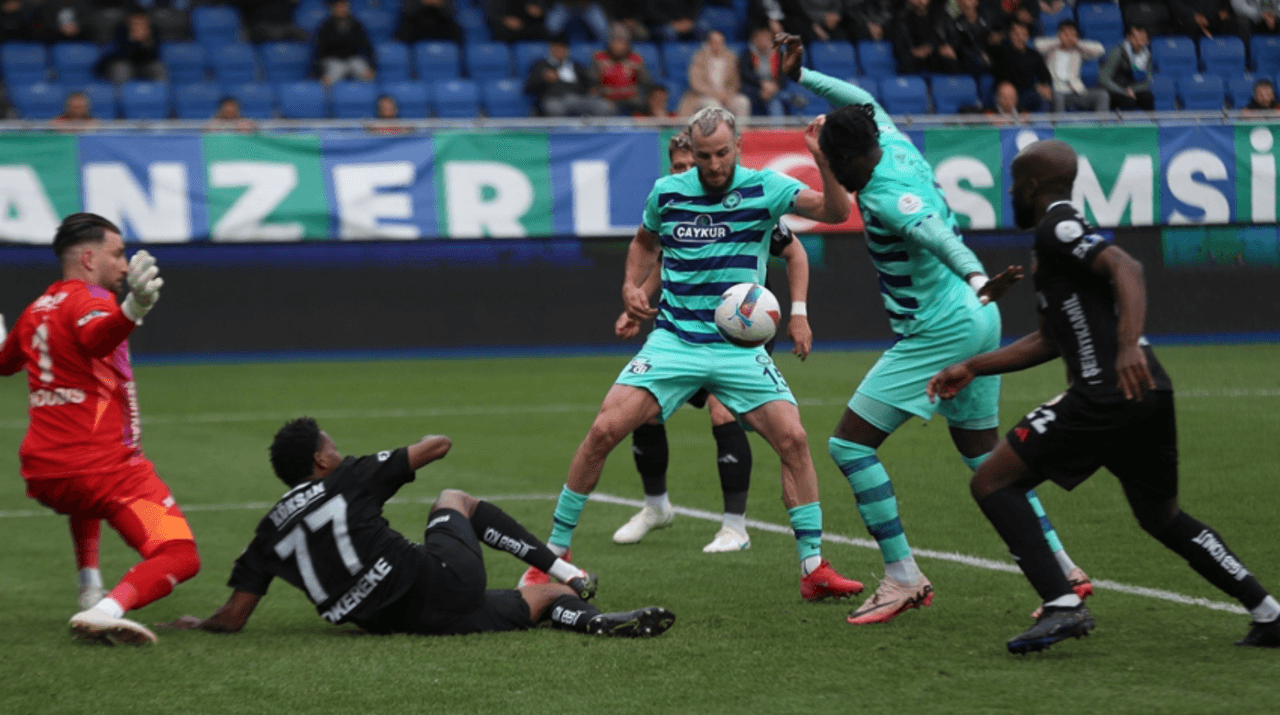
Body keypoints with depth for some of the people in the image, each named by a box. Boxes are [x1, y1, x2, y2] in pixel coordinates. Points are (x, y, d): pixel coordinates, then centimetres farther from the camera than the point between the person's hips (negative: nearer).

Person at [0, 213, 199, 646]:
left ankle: (90, 591, 34)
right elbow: (95, 337, -34)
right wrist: (134, 309, -54)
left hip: (41, 475, 8)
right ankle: (110, 610, -37)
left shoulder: (36, 310, 17)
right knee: (180, 558, -13)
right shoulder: (91, 299, -7)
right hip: (105, 466, -8)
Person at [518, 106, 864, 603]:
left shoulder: (763, 188, -5)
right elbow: (645, 241, 22)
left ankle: (814, 570, -3)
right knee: (604, 431, -12)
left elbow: (835, 212, -17)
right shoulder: (666, 192, 1)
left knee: (793, 438, -14)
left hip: (740, 347, -1)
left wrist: (823, 161, -33)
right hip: (673, 340, 1)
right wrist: (632, 285, 4)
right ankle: (554, 553, 2)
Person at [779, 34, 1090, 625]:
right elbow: (863, 100, 23)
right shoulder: (896, 148, 5)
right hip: (976, 321, 10)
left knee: (850, 443, -5)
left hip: (938, 332, -10)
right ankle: (1063, 570, 18)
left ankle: (903, 578, -5)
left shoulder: (883, 197, -20)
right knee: (983, 453, 19)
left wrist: (975, 279, -53)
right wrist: (799, 75, 26)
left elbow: (934, 232, -37)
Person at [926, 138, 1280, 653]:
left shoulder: (1056, 227, -4)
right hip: (1148, 395, 10)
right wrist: (973, 368, 33)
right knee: (1161, 516, 24)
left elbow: (1125, 267, -22)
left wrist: (1128, 345, -36)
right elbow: (1050, 342, 32)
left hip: (1107, 394, -10)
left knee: (992, 484, -4)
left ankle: (1062, 606, -16)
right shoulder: (1062, 232, 27)